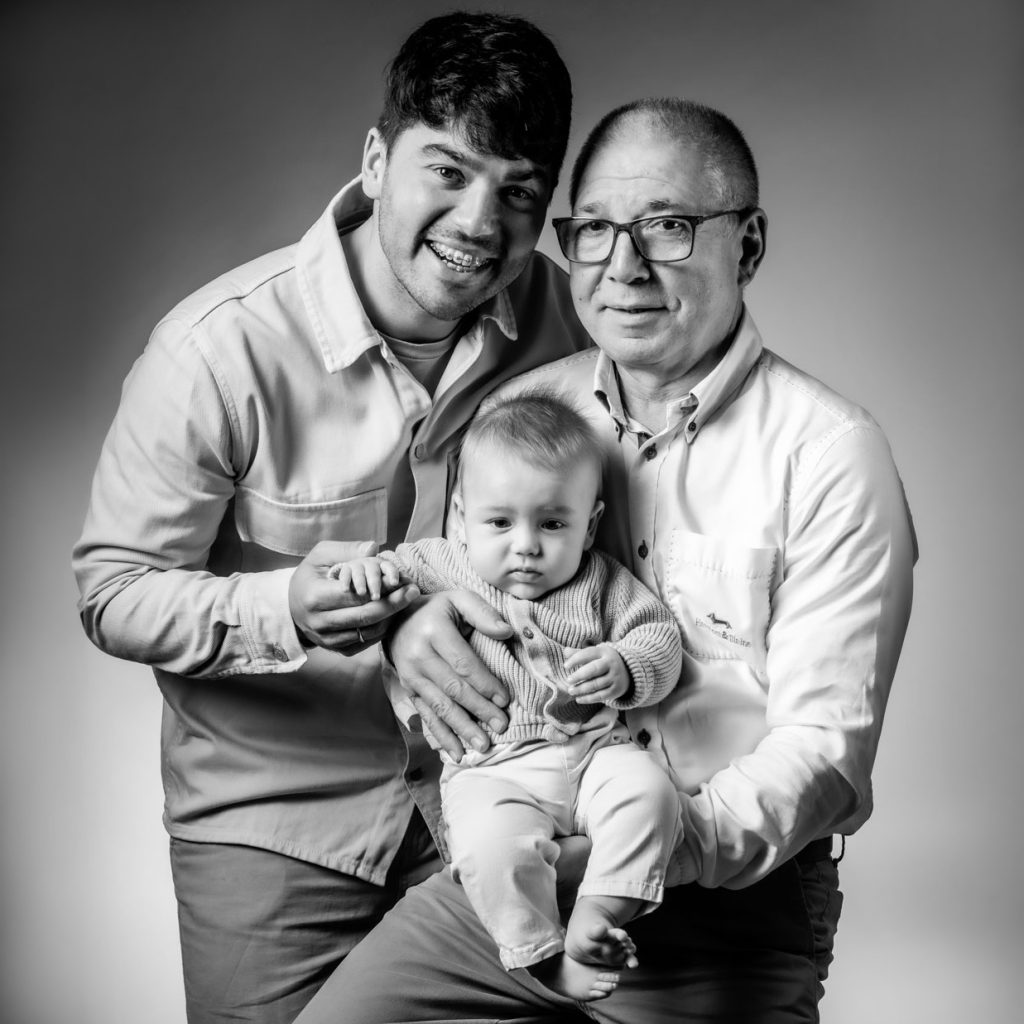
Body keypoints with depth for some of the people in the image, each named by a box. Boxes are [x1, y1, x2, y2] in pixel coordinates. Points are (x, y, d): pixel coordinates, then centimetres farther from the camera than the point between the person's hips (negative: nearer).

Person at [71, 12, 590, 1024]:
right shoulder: (220, 347, -21)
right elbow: (113, 590, -14)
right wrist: (283, 611, -32)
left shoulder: (560, 318, -7)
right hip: (271, 817, -3)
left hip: (481, 793, 4)